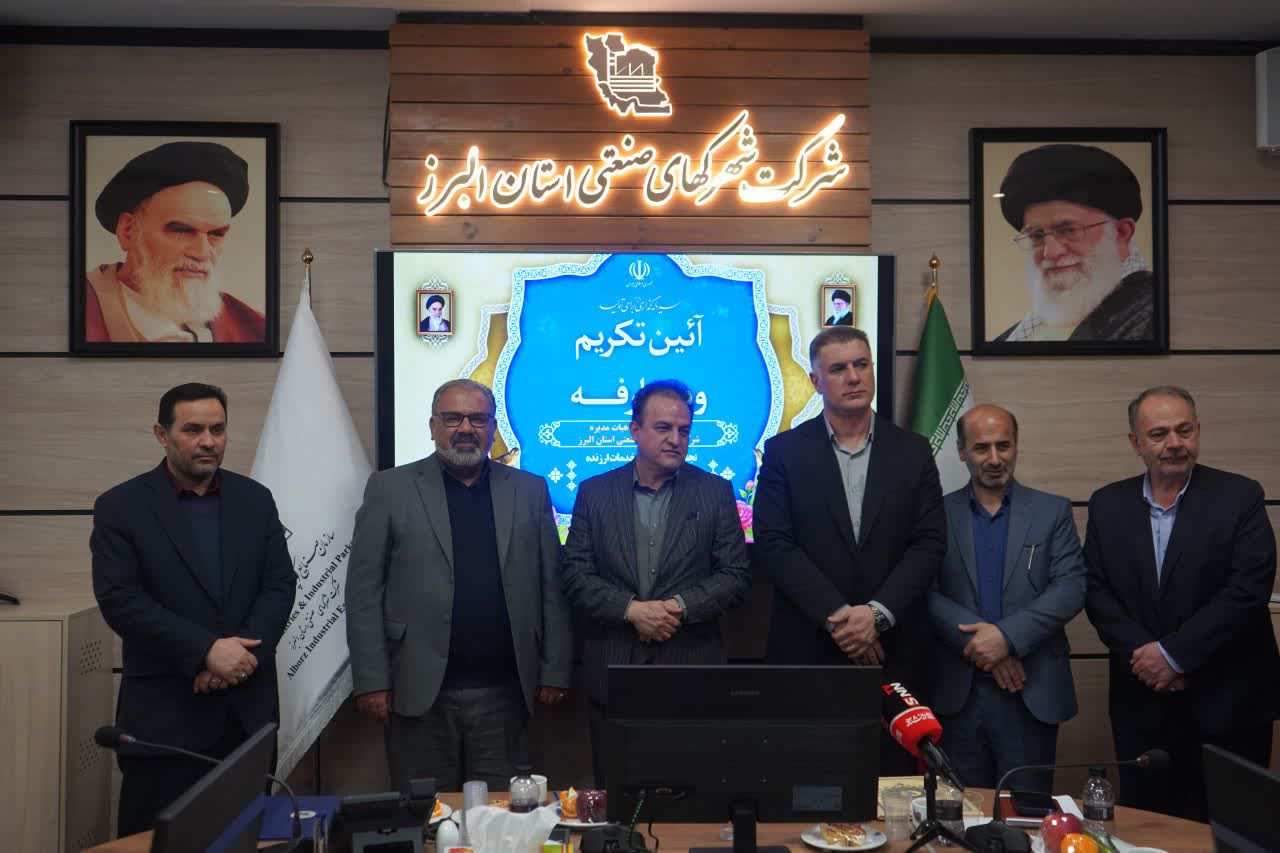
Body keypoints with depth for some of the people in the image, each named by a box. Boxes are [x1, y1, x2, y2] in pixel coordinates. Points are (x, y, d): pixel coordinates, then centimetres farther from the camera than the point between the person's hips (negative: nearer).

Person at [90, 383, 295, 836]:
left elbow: (281, 584, 3)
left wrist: (242, 653, -14)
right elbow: (119, 600, -11)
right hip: (164, 711, -3)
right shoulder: (120, 507, -3)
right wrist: (206, 650, -19)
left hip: (247, 705, 3)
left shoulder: (255, 499, 7)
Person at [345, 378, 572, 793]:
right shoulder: (390, 489, 2)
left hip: (504, 692, 2)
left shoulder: (530, 491, 8)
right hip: (421, 693, -1)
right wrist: (371, 681, -6)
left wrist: (555, 673, 3)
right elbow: (364, 591, 0)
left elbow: (551, 588, 8)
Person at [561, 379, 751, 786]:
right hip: (612, 671, 1)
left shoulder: (716, 492, 5)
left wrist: (680, 606, -14)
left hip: (692, 666, -1)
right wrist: (631, 609, -13)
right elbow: (575, 573, 0)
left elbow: (736, 575, 0)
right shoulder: (594, 492, 6)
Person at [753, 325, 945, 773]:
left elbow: (929, 544, 1)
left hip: (895, 652, 2)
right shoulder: (783, 451, 2)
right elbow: (773, 543, -5)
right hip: (807, 649, -1)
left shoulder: (913, 452, 7)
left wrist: (877, 613, -11)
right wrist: (836, 615, -13)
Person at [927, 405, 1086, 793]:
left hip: (1033, 691, 0)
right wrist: (978, 641, -16)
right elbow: (925, 593, -3)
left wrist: (1007, 636, -17)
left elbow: (1071, 588, -5)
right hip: (957, 692, 0)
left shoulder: (1053, 512, 5)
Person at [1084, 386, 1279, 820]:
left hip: (1228, 703, -2)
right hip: (1142, 701, 3)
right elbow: (1097, 592, 1)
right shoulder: (1108, 505, 4)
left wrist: (1173, 653, -15)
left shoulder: (1240, 497, -5)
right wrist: (1142, 655, -12)